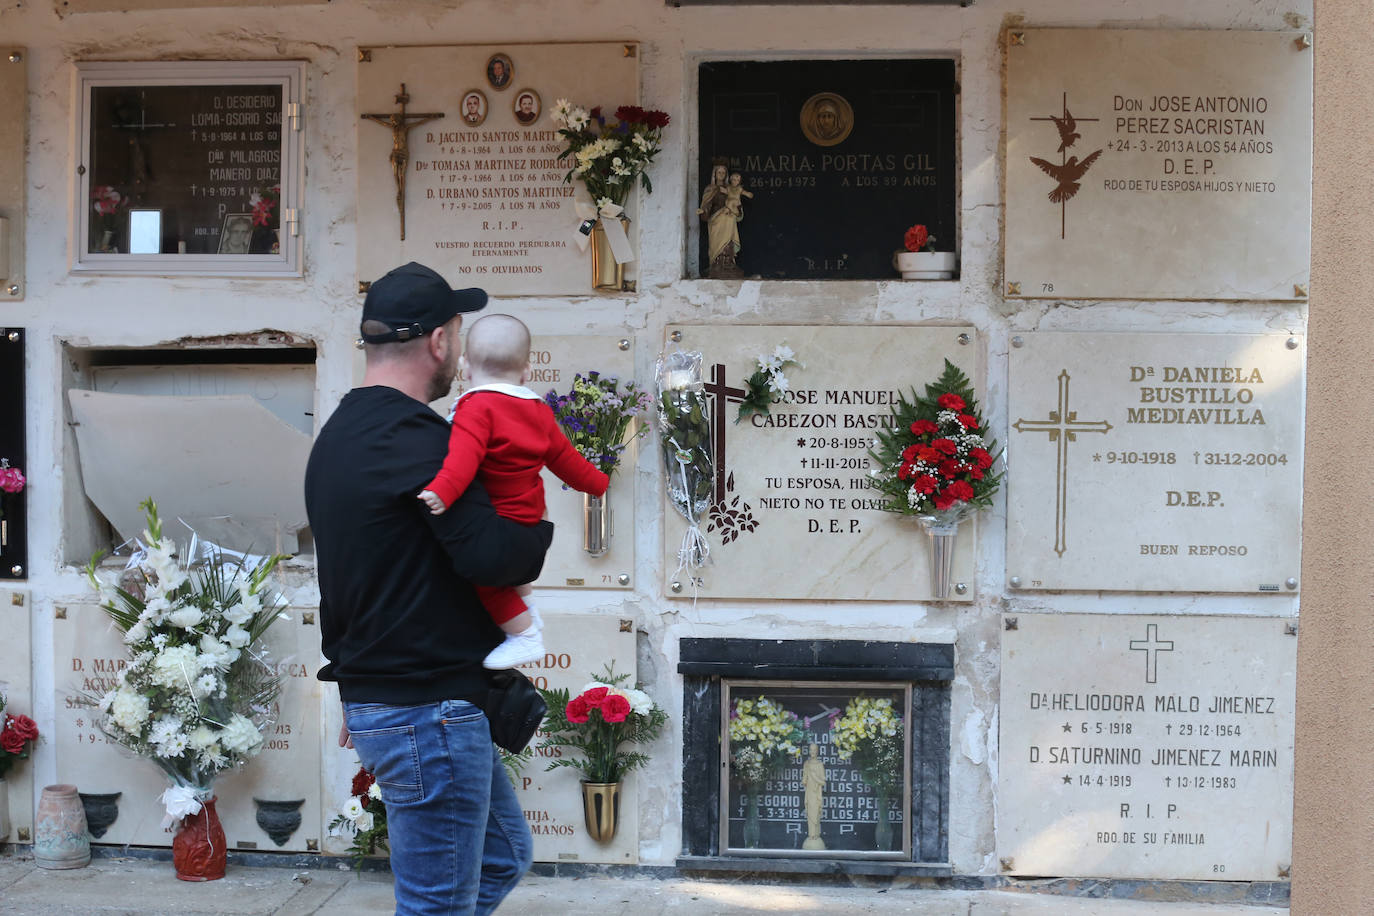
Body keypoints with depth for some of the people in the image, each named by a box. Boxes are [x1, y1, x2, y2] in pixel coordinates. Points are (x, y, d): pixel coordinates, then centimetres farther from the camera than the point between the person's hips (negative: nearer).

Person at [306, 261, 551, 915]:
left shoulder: (339, 435, 14)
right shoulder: (412, 437, -19)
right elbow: (493, 557, -27)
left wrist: (360, 687, 29)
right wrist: (543, 523, -5)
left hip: (377, 701, 10)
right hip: (429, 710, -10)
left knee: (503, 856, 21)